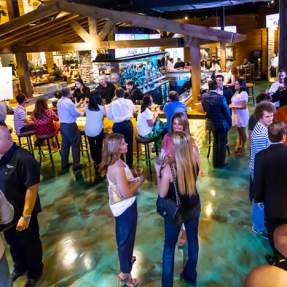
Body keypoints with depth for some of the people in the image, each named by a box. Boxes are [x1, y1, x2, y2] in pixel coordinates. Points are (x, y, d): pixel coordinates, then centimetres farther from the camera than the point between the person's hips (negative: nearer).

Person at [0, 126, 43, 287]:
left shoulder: (23, 159, -26)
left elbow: (32, 188, -24)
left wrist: (26, 215, -21)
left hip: (22, 213, -6)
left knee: (29, 244, 16)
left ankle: (35, 272, 41)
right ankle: (20, 267, 53)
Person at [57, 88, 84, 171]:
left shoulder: (59, 102, 7)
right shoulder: (69, 102, -19)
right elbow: (75, 113, -14)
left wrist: (77, 105, 17)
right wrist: (81, 113, 7)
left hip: (62, 125, 8)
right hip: (70, 125, -8)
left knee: (65, 144, 16)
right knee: (75, 145, 2)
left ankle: (64, 164, 24)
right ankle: (76, 165, 7)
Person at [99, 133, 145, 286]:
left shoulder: (114, 163, -2)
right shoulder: (117, 168, -32)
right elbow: (126, 193, -29)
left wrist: (134, 178, 0)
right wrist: (140, 181, -17)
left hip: (122, 206, 9)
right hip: (125, 207, -9)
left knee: (123, 236, 29)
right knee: (126, 238, 8)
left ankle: (126, 258, 53)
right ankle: (125, 274, 26)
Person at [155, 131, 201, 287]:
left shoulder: (168, 168, -29)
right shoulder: (194, 161, -15)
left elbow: (162, 194, -19)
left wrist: (158, 172, -11)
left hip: (176, 211, -4)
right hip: (193, 207, 5)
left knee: (169, 245, 16)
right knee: (193, 240, 23)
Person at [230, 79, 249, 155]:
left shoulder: (243, 94, -19)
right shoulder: (236, 92, 9)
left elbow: (243, 106, -23)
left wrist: (233, 106, -20)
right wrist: (231, 105, 0)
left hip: (242, 115, -8)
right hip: (236, 114, 8)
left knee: (242, 132, 4)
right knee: (239, 131, 16)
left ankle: (243, 148, 14)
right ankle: (238, 146, 26)